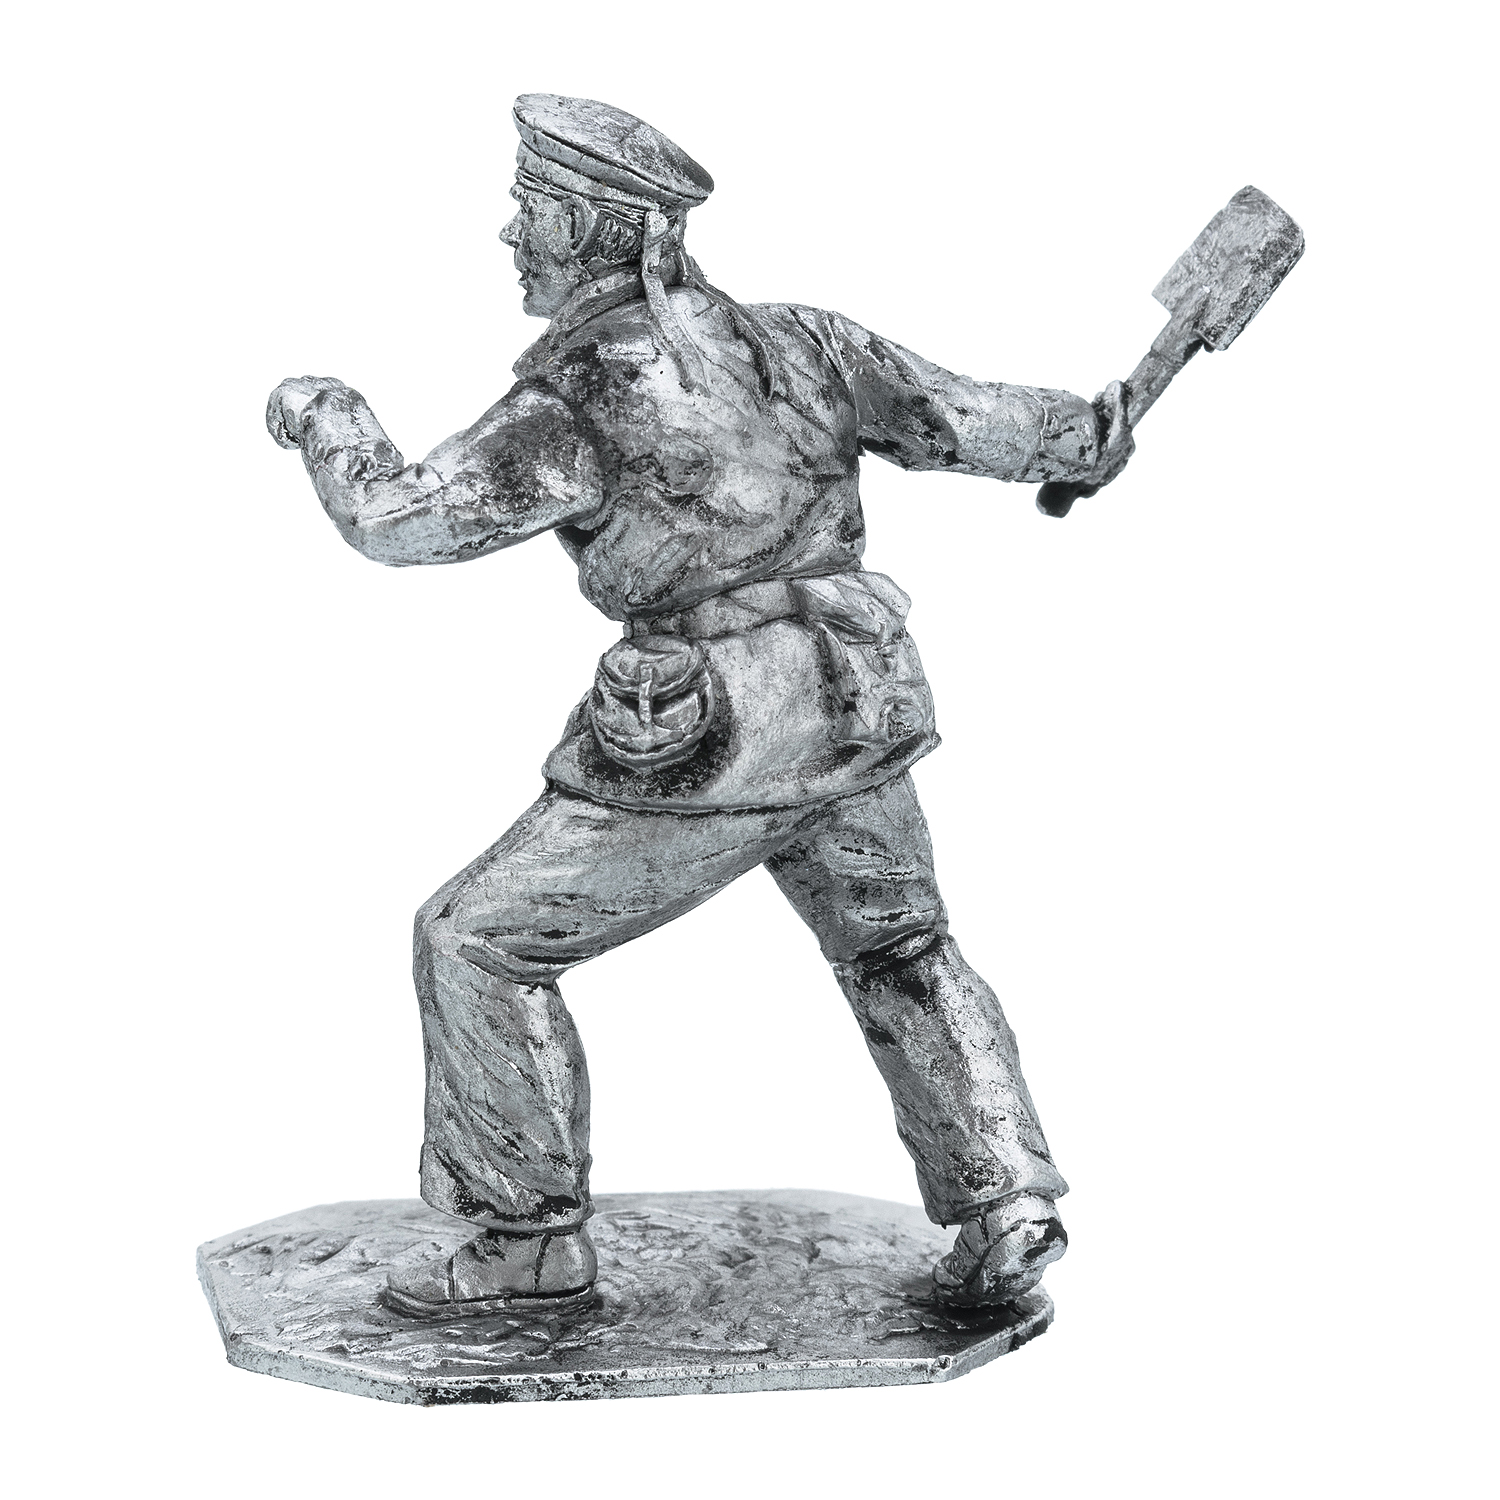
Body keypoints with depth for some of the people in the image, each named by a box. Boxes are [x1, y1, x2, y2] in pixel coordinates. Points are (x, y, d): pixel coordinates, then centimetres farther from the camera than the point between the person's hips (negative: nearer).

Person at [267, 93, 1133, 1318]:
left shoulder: (577, 405, -11)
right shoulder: (788, 339, 7)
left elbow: (395, 521, -8)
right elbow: (967, 418, 13)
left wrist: (325, 418, 11)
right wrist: (1088, 435, 31)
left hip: (707, 749, -6)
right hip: (855, 711, 7)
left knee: (479, 945, 8)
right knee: (901, 953, 28)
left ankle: (529, 1245, 14)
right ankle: (1007, 1214, 19)